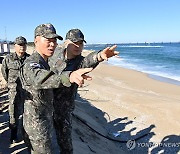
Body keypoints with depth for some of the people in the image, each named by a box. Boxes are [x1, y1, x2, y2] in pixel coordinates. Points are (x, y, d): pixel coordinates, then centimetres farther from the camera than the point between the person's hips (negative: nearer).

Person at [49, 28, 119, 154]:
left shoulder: (79, 61, -19)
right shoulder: (57, 53, -8)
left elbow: (87, 62, -45)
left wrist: (99, 56, -66)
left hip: (63, 107, -4)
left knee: (64, 136, 5)